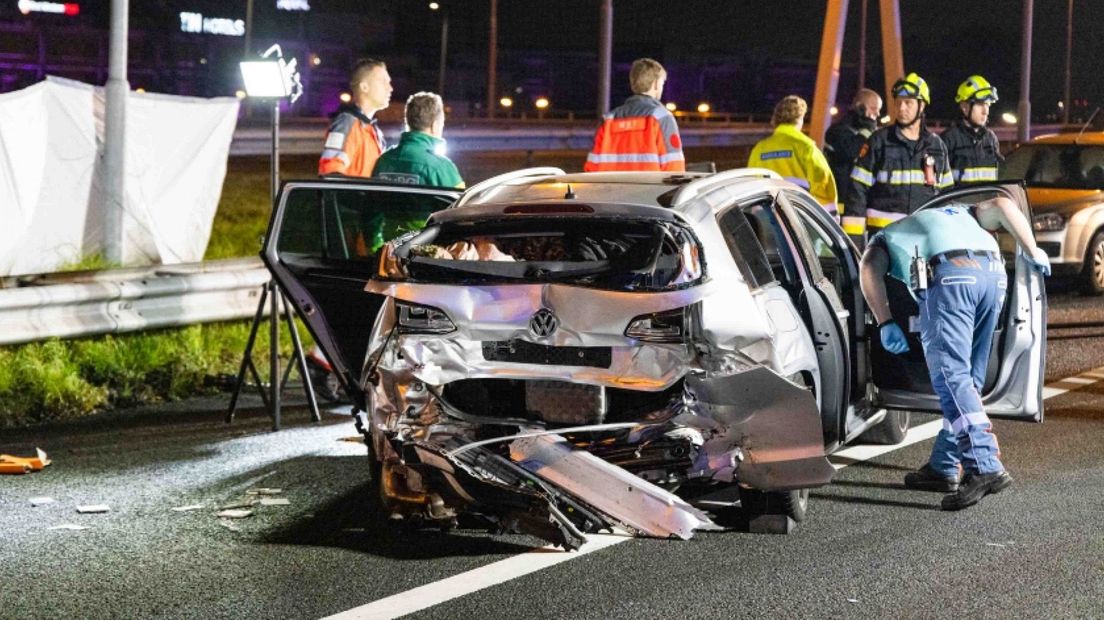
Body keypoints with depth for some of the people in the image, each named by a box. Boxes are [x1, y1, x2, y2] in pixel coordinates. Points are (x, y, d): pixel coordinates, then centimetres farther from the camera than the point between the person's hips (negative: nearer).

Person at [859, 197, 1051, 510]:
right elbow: (1002, 205, 23)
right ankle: (943, 467, 18)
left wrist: (885, 322, 5)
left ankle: (985, 467, -27)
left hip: (950, 275, -5)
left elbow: (870, 270, 9)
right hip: (994, 273, 5)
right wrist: (1032, 253, 23)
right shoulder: (960, 213, 42)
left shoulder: (885, 238, 32)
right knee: (967, 380, 14)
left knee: (952, 377, -12)